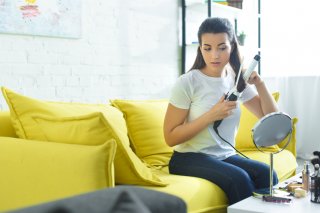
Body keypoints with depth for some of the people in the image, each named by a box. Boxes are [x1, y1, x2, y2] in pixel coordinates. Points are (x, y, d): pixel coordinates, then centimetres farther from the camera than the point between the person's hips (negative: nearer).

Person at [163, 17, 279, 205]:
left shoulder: (237, 80, 6)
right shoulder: (187, 83, -11)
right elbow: (170, 137, -12)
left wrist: (259, 83, -7)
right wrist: (211, 115, -20)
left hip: (226, 156, 5)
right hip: (190, 158, -4)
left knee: (266, 174, -24)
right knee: (238, 178, -31)